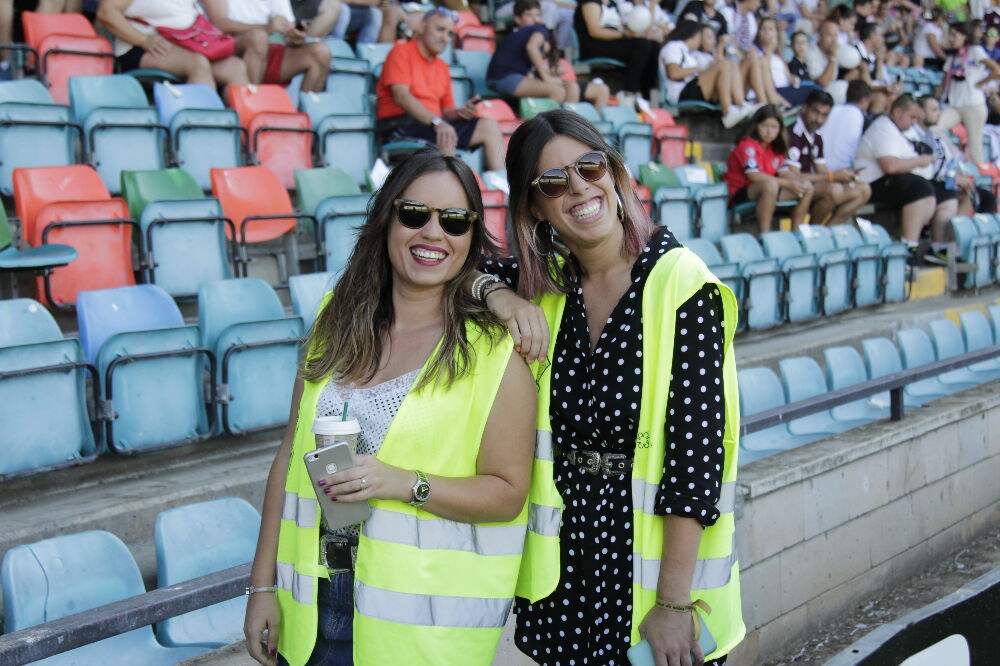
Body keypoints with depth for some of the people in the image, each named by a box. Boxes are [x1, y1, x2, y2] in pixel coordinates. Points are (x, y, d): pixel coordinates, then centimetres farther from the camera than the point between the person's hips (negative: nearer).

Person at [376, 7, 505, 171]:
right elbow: (401, 96, -16)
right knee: (446, 135, -35)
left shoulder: (442, 67, 19)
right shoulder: (402, 52, -1)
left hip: (435, 124, 7)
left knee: (489, 125, -6)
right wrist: (436, 122, -27)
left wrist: (459, 112, -6)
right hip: (401, 124, -7)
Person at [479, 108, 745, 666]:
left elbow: (696, 454, -17)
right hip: (564, 557, 5)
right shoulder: (547, 285, 2)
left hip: (653, 552, -4)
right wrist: (497, 294, -15)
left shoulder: (681, 283, -14)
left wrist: (673, 603, -18)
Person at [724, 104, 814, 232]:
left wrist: (800, 180, -16)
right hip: (738, 192, -9)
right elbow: (754, 176, -27)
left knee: (807, 188, 1)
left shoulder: (775, 147, 11)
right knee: (770, 185, -39)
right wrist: (788, 184, -25)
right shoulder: (748, 145, -16)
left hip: (764, 191, 9)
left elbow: (783, 172, 6)